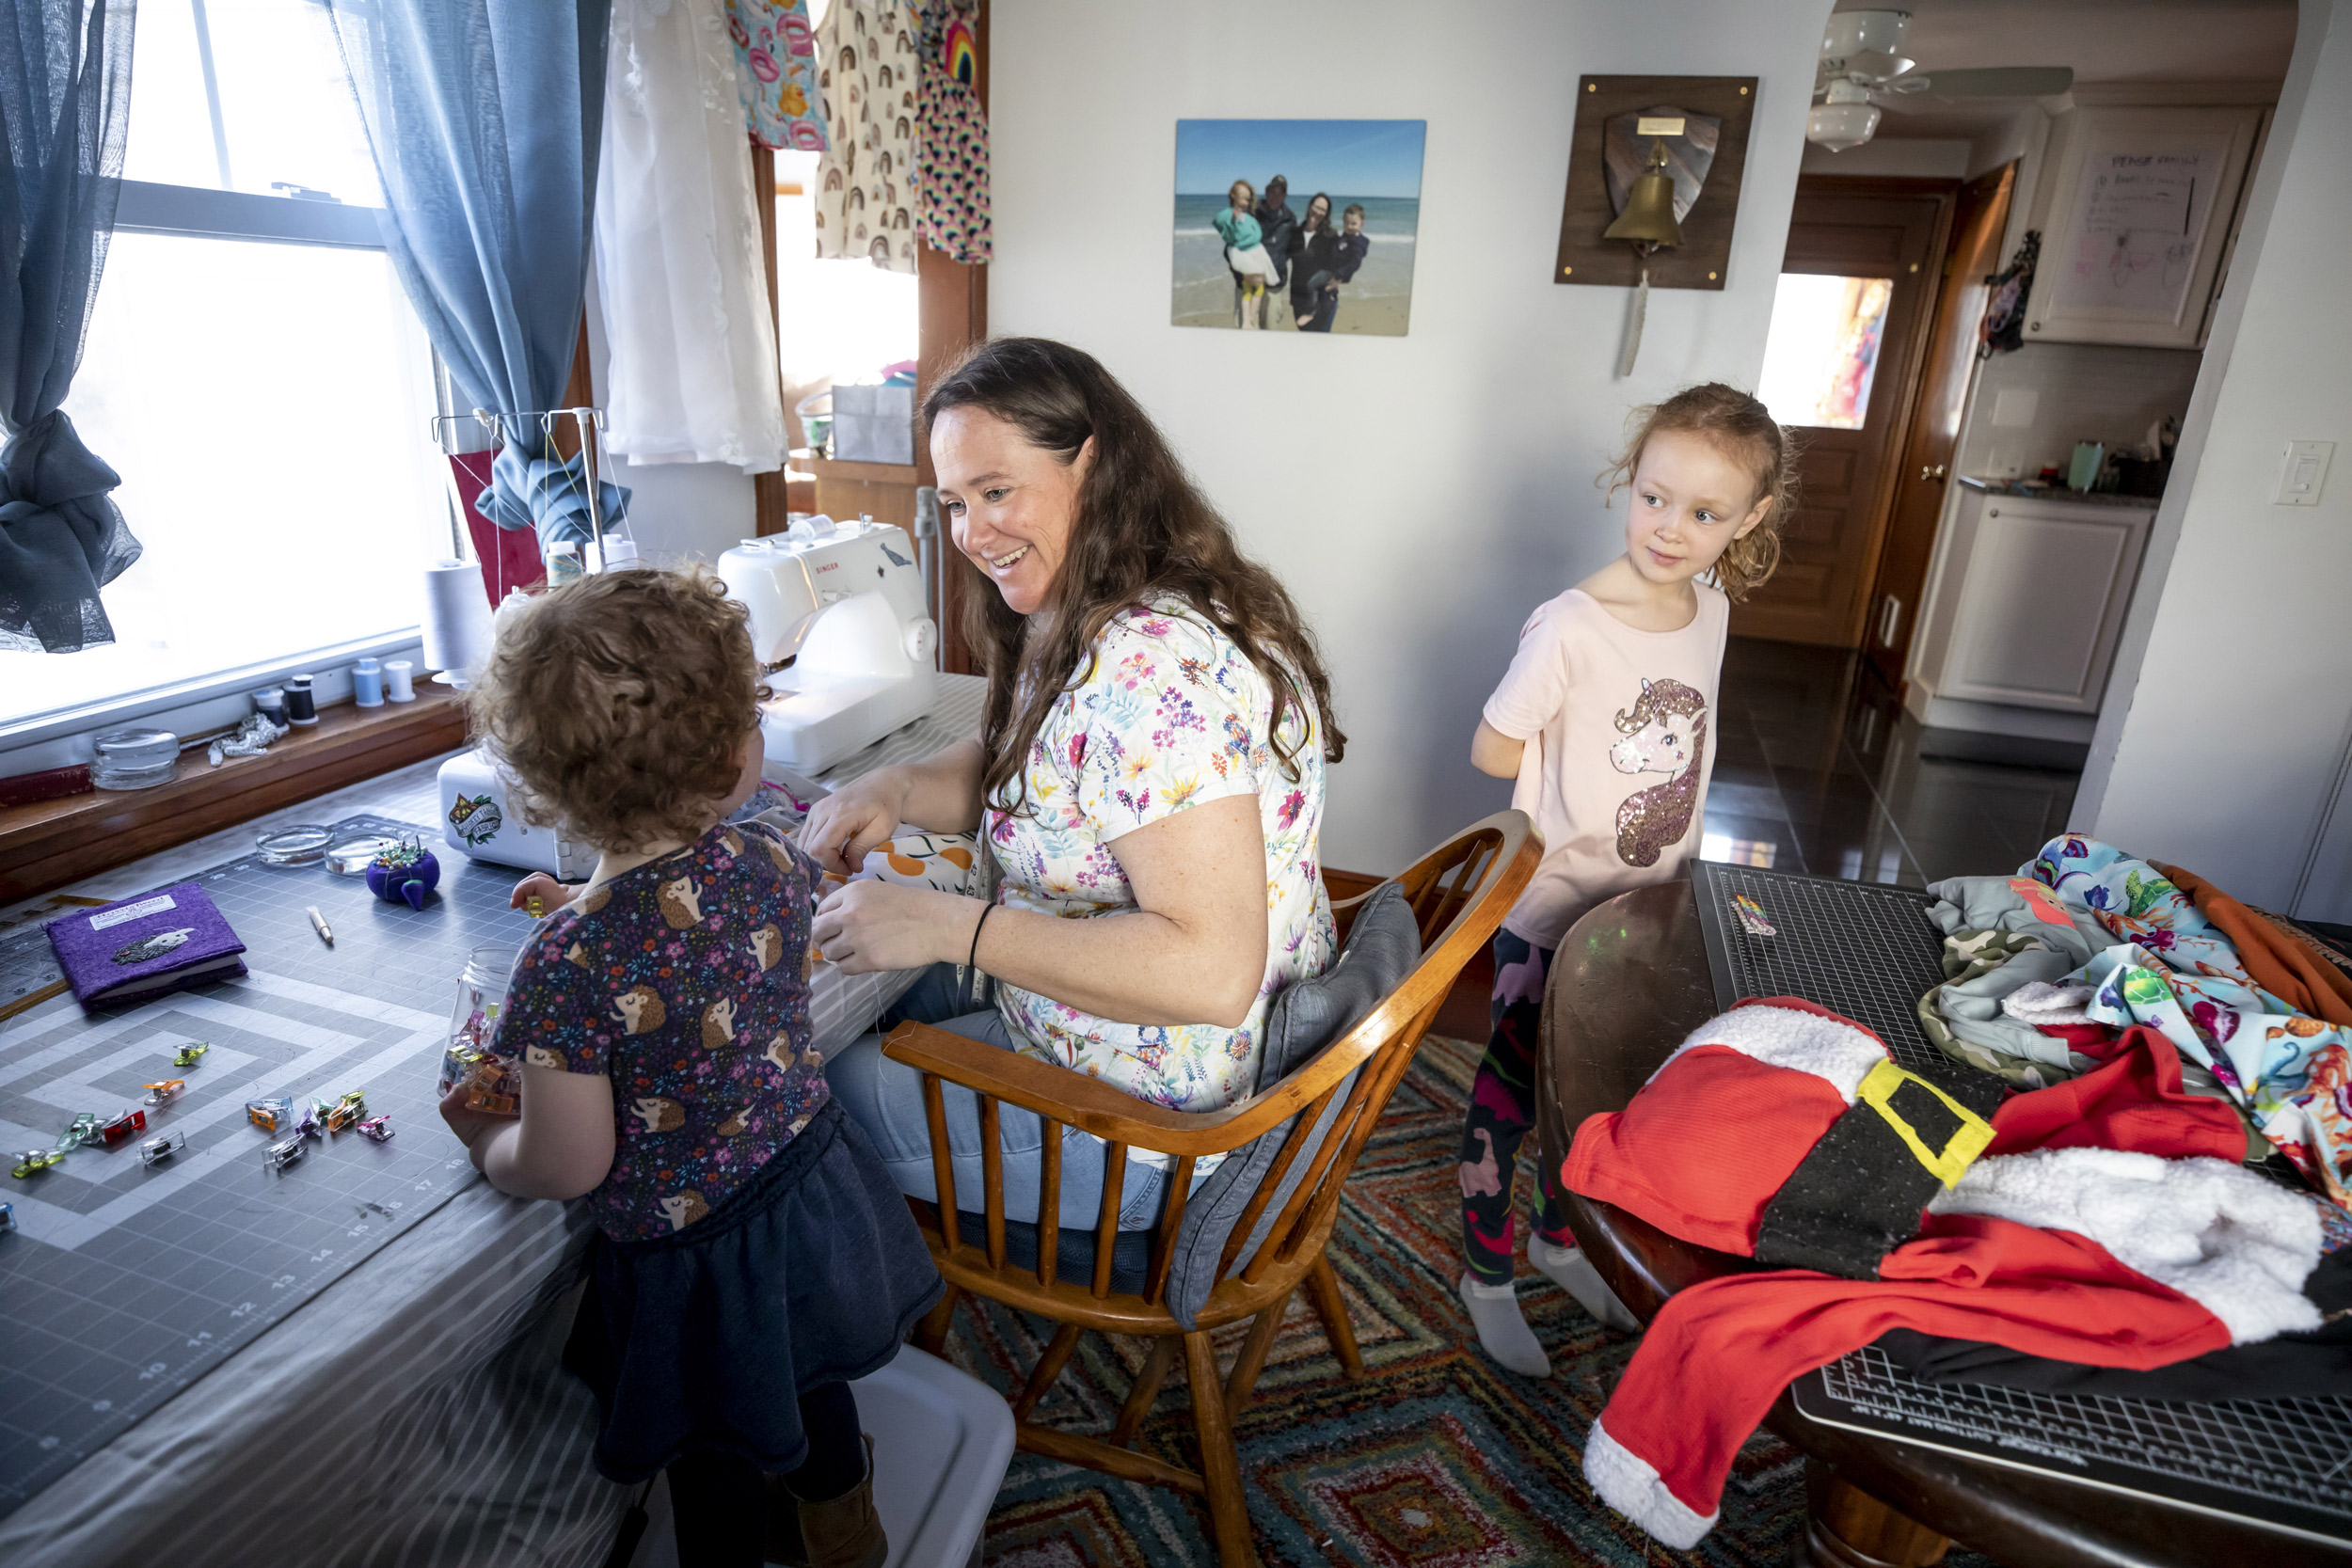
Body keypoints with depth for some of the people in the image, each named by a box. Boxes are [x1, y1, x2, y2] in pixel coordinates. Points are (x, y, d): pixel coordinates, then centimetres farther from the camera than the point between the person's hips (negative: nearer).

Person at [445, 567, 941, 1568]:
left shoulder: (567, 966, -31)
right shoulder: (771, 864, -16)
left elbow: (566, 1169, -18)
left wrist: (484, 1139, 2)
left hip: (697, 1255, -5)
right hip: (816, 1178, 6)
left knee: (716, 1457, 24)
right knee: (804, 1374, 34)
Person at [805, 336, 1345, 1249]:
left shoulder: (1150, 668, -31)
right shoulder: (1078, 625, 2)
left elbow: (1211, 971, -35)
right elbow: (1017, 769, 14)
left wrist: (943, 923, -31)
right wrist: (897, 790, -7)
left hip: (1148, 1136, -9)